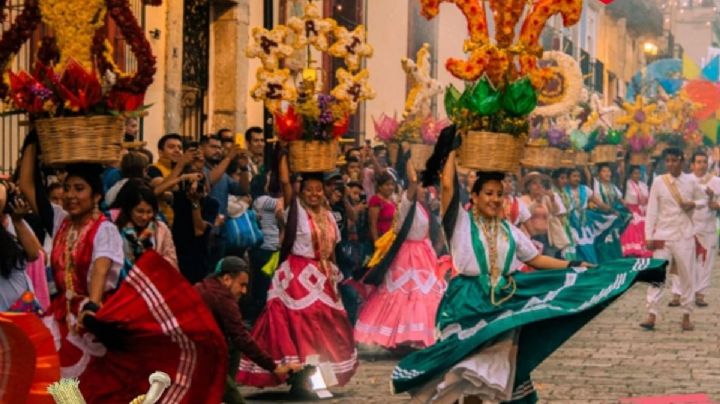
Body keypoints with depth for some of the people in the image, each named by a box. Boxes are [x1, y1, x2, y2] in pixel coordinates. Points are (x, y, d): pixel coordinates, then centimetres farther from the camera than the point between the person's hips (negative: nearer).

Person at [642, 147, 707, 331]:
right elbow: (651, 210, -1)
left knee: (687, 276, 5)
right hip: (663, 234, -1)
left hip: (685, 235, 1)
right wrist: (649, 236, -5)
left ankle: (686, 316, 14)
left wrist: (694, 204, -10)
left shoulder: (691, 181, 1)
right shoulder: (658, 182, -3)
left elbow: (704, 199, 14)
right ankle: (652, 315, -5)